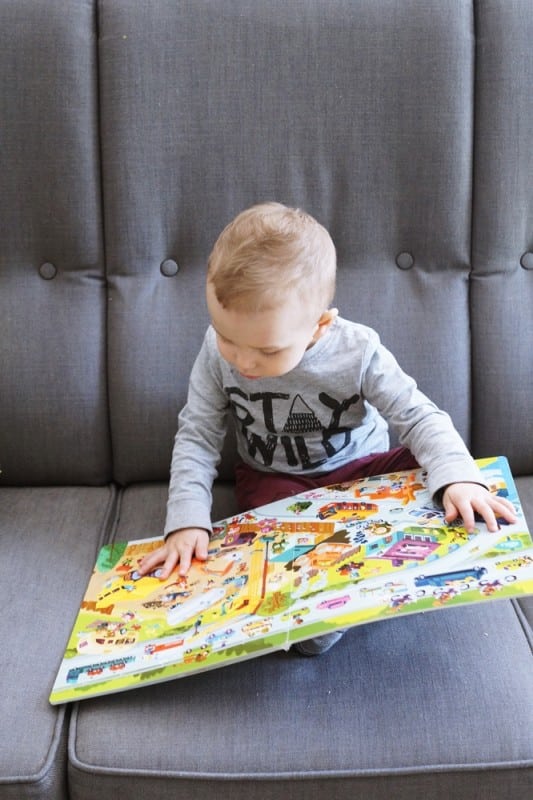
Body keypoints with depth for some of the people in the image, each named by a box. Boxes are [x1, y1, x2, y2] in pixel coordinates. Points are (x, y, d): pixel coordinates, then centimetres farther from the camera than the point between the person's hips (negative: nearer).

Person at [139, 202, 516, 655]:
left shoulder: (358, 352, -24)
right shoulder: (218, 351, -19)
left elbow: (420, 417, -20)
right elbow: (197, 437, -13)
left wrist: (458, 478, -39)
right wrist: (187, 521, -25)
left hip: (362, 469, 1)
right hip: (274, 479, 0)